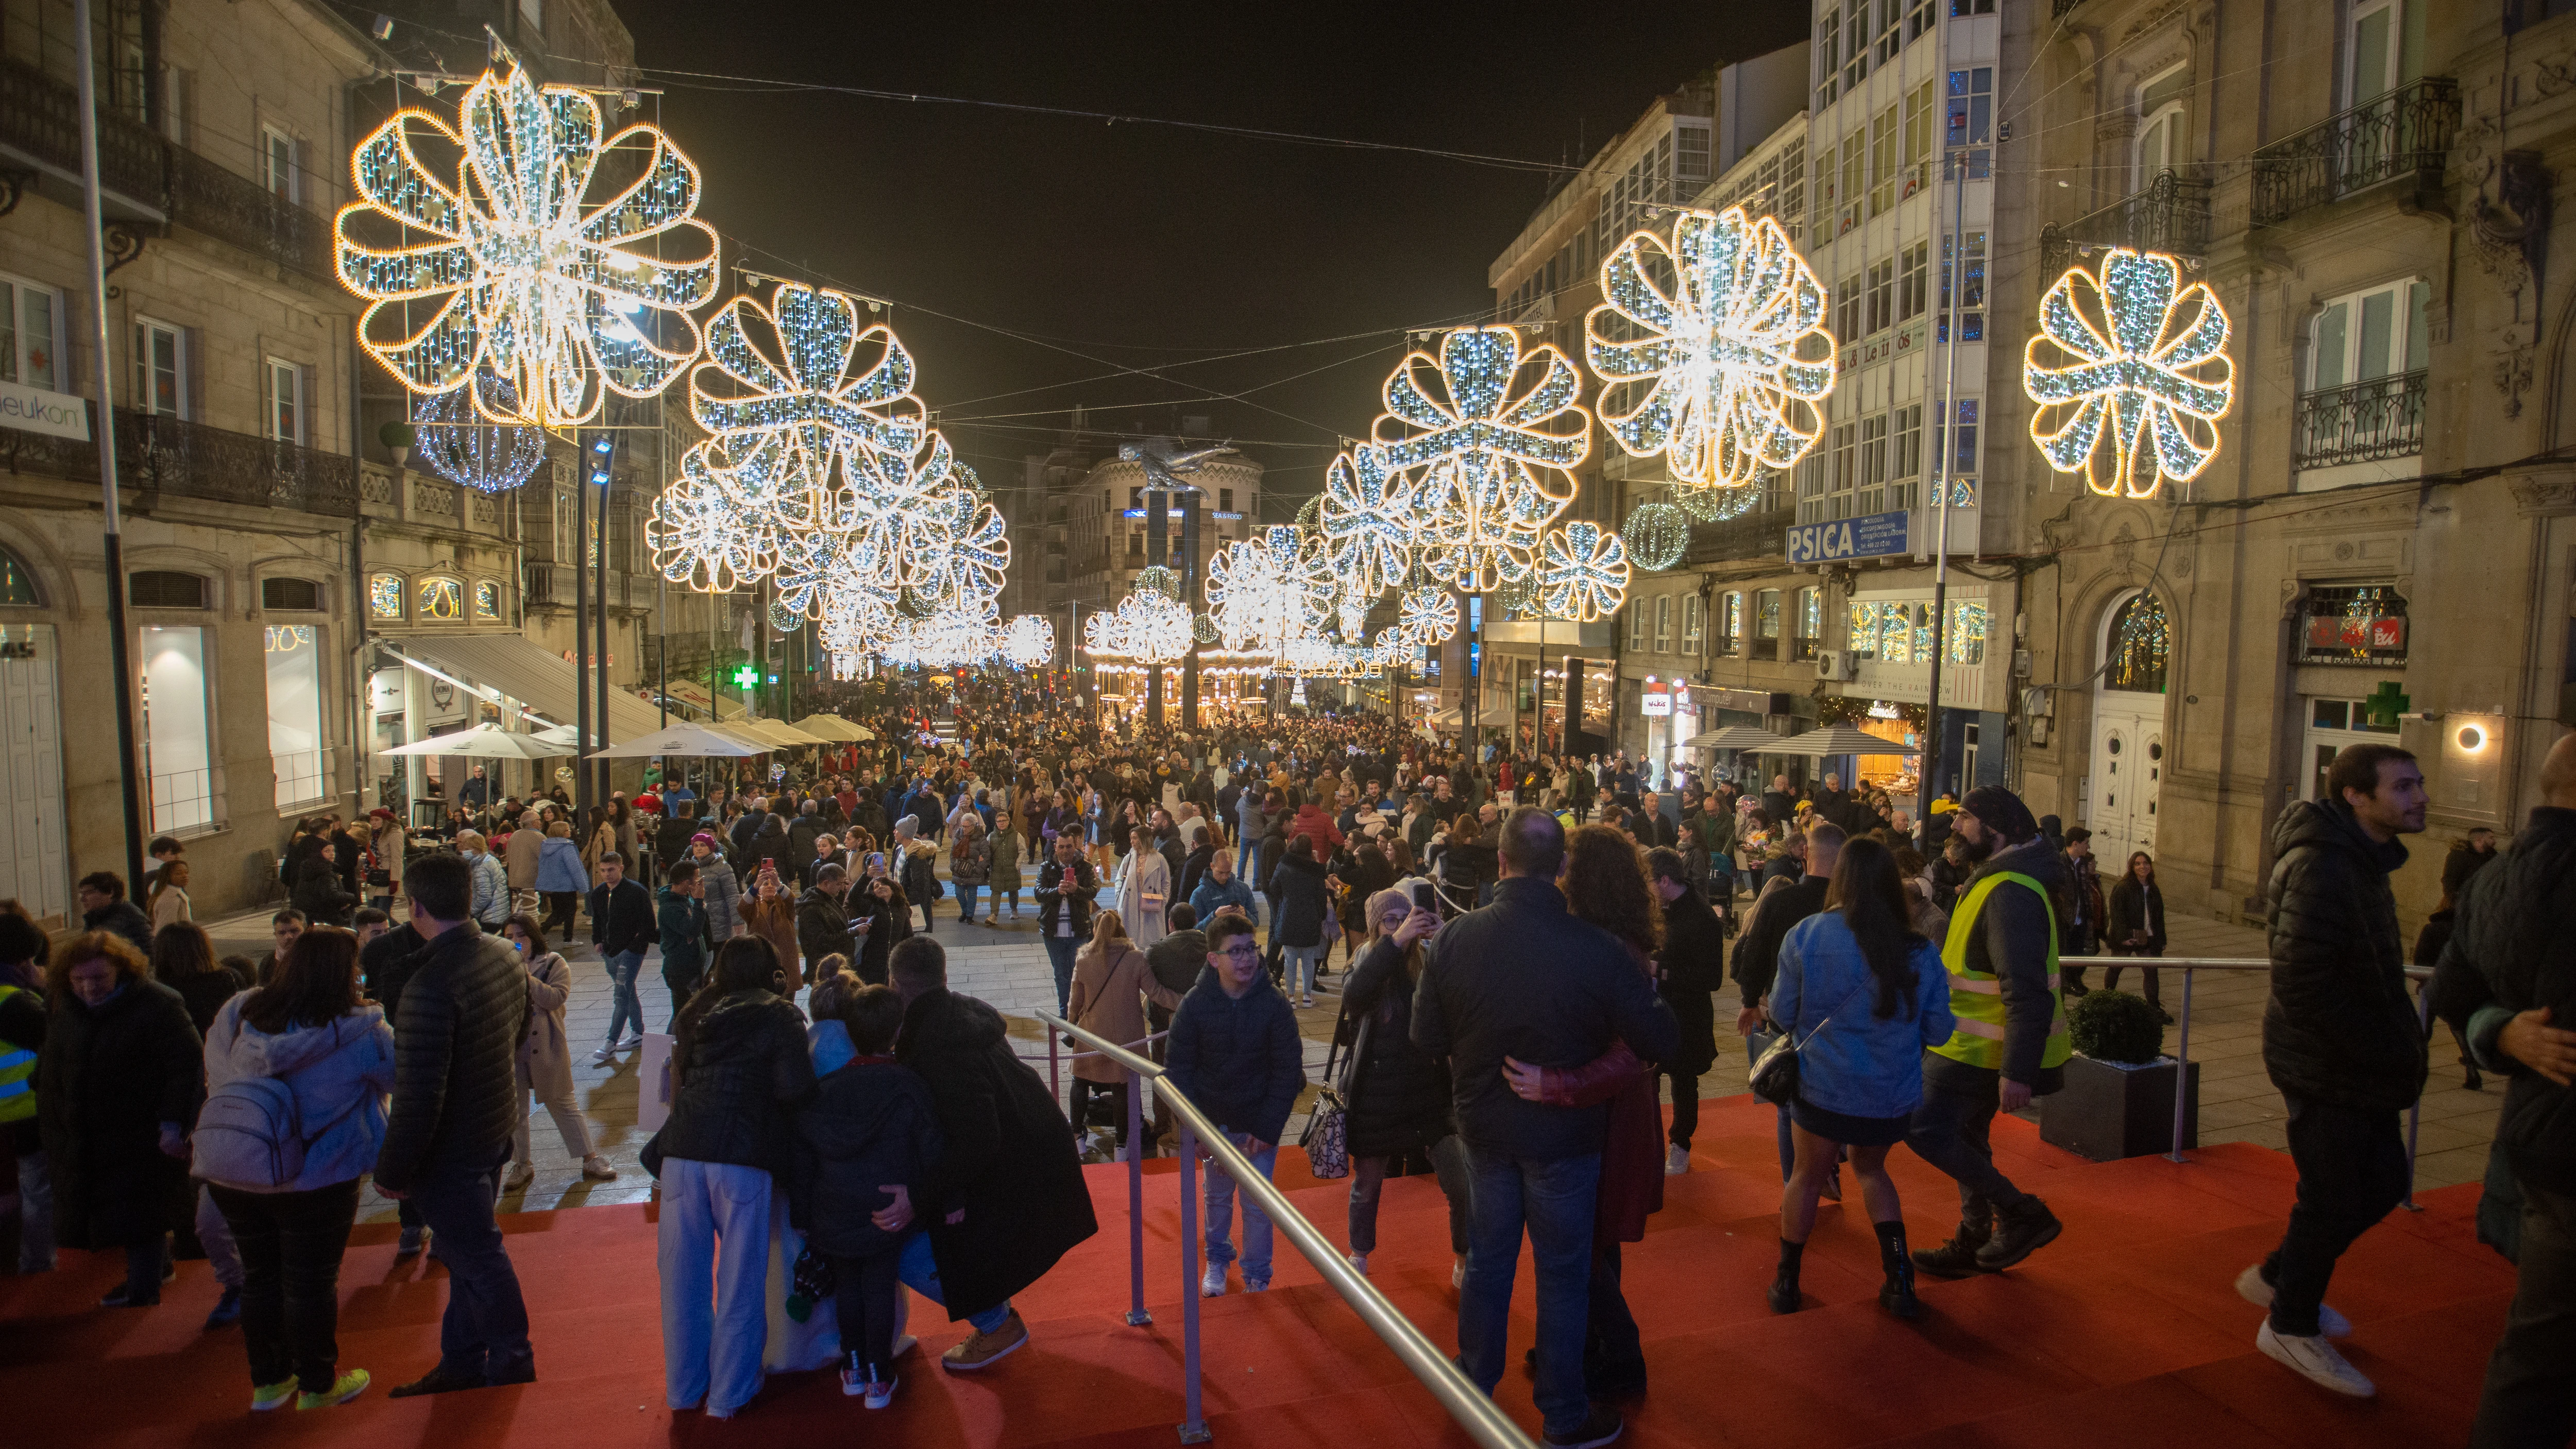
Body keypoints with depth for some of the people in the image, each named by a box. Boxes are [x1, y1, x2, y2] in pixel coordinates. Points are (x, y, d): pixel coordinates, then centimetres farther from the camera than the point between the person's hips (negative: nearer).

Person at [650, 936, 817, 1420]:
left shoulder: (694, 1014, 18)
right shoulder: (779, 1016, 3)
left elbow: (675, 1088, 20)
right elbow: (794, 1088, -6)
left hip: (682, 1150, 4)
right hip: (742, 1155, -4)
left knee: (683, 1273, 15)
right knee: (740, 1278, 8)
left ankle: (684, 1385, 28)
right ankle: (729, 1393, 16)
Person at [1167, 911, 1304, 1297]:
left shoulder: (1274, 1005, -14)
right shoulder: (1194, 1005, -12)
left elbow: (1287, 1071, -9)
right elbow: (1178, 1067, -4)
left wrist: (1268, 1128, -13)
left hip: (1259, 1123, -1)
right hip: (1213, 1121, 1)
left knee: (1257, 1204, 4)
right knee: (1217, 1196, 18)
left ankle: (1257, 1276, 25)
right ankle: (1217, 1260, 42)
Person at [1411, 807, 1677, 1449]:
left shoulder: (1454, 938, -14)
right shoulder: (1596, 949, -25)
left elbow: (1427, 1037, -4)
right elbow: (1661, 1042, -15)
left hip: (1484, 1126, 3)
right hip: (1564, 1133, -3)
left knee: (1488, 1257, 22)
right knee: (1563, 1273, 14)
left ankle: (1475, 1384, 39)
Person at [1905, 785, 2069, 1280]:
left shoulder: (2010, 892, -24)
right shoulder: (1996, 877, 11)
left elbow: (2027, 991, -29)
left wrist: (2018, 1072, -31)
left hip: (1983, 1049, -10)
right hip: (1978, 1042, 10)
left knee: (1925, 1127, -9)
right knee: (1966, 1137, 18)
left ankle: (2022, 1215, 2)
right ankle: (1974, 1244, 31)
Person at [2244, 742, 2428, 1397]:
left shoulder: (2363, 860, 10)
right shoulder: (2326, 867, -23)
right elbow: (2302, 982, -27)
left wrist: (2396, 1044, 7)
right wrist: (2378, 1054, -20)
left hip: (2360, 1066, 10)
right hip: (2327, 1068, -10)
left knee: (2383, 1181, 18)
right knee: (2333, 1196, 2)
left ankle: (2277, 1277, 35)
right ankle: (2292, 1327, 21)